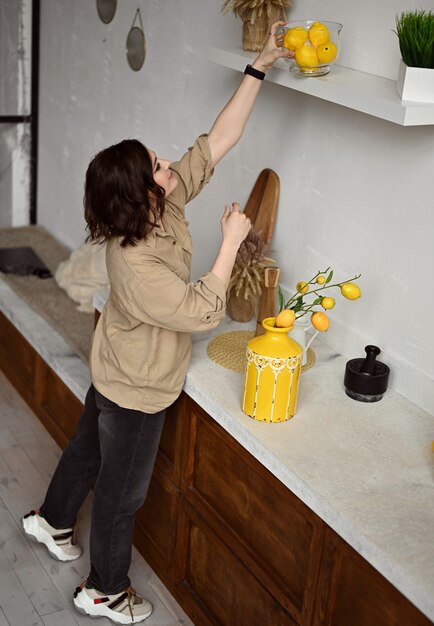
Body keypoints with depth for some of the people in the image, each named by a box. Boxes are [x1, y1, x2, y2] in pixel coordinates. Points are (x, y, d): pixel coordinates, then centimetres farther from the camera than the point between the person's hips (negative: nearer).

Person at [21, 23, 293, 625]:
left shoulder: (163, 205, -15)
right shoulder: (138, 266, -38)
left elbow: (218, 141, -13)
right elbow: (203, 311, -30)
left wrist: (260, 66, -17)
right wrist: (231, 241, -26)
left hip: (113, 372, 9)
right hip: (136, 392, -9)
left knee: (88, 448, 31)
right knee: (122, 491, 13)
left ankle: (52, 521, 58)